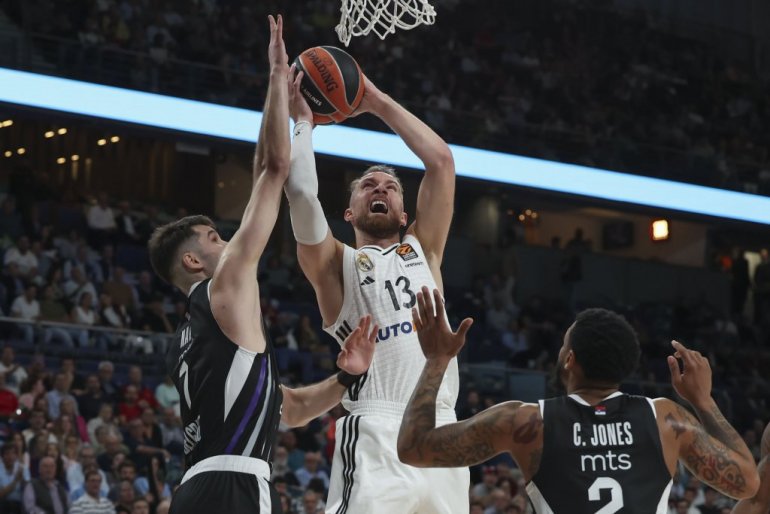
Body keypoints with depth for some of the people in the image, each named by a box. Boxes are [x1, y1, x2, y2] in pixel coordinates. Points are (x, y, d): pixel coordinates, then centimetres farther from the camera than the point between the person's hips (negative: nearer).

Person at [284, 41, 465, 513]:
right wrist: (304, 121, 10)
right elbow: (301, 191, -5)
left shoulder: (424, 249, 23)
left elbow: (441, 161, 16)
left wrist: (378, 103, 19)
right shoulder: (334, 262, 13)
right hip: (376, 436, -5)